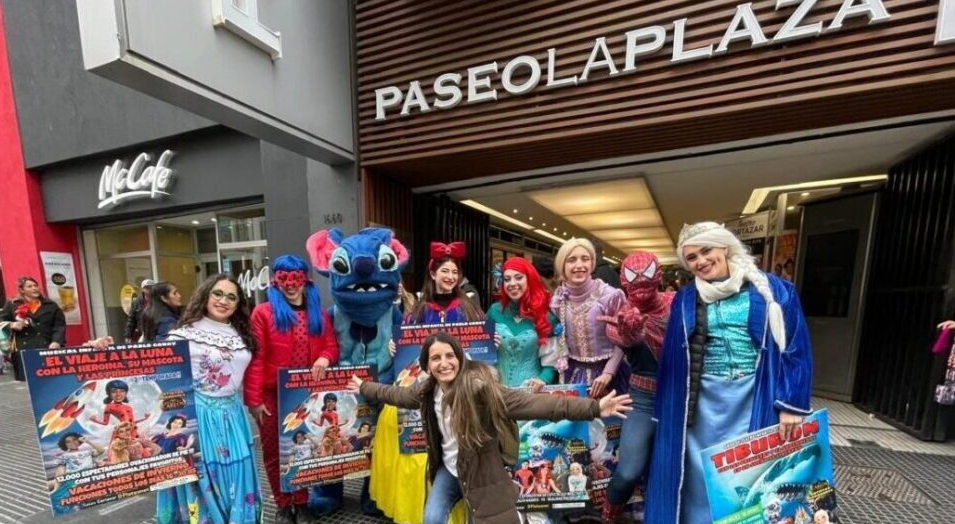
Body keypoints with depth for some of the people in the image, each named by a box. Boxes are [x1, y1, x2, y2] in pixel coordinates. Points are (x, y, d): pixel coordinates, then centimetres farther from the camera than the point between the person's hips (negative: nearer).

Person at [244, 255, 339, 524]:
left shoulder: (318, 314, 5)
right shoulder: (263, 313, -7)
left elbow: (331, 346, 4)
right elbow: (256, 358, -10)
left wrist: (325, 358, -19)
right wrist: (253, 399, -12)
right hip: (272, 396, -2)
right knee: (274, 453, 14)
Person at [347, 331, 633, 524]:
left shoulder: (479, 386, -30)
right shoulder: (427, 390, -8)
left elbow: (529, 403, -36)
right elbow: (398, 394, 12)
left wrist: (593, 408, -44)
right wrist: (363, 387, 25)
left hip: (482, 472, -5)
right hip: (448, 469, 5)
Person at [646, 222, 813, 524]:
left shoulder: (771, 290, -1)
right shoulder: (685, 300, 2)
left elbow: (796, 348, -1)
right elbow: (671, 357, 4)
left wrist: (792, 404, -8)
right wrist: (667, 413, 4)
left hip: (755, 401, -1)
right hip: (704, 403, 1)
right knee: (702, 474, 11)